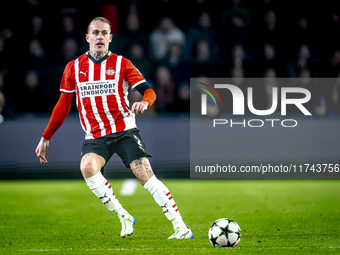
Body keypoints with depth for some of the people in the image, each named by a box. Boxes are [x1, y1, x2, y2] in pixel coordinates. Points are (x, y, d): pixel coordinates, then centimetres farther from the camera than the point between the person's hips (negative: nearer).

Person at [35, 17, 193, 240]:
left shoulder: (122, 64, 2)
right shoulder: (74, 68, 9)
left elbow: (149, 91, -5)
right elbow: (63, 106, 16)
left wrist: (144, 102, -30)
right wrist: (46, 137, 15)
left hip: (124, 131, -2)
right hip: (95, 136, 2)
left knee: (145, 174, -17)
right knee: (87, 167, -29)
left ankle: (181, 227, -13)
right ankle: (124, 217, -16)